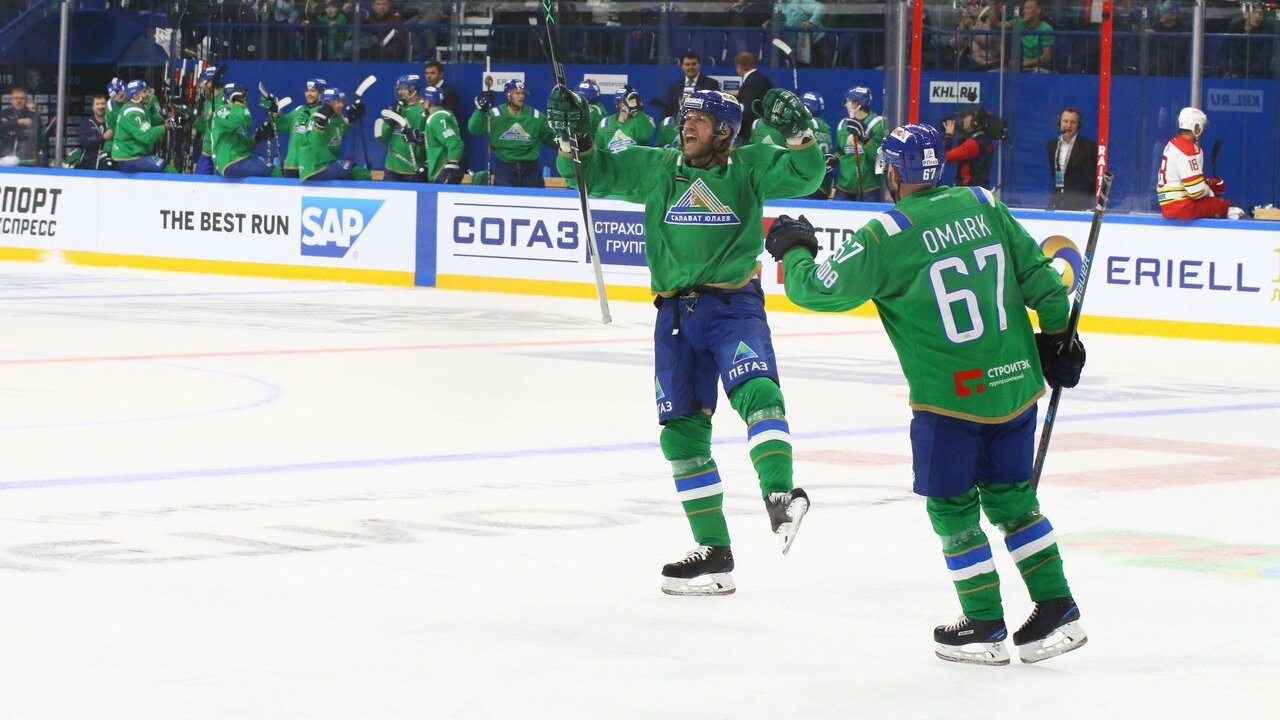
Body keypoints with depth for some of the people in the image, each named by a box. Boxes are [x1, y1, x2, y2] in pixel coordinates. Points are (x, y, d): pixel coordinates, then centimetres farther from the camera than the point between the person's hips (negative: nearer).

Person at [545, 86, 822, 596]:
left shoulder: (749, 167, 1)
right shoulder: (654, 167, 9)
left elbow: (805, 176, -10)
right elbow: (593, 175, 11)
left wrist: (798, 132, -26)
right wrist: (574, 138, -6)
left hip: (734, 304, -4)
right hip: (676, 312, 4)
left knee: (754, 387, -31)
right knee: (682, 429, 4)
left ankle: (780, 494, -45)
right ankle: (713, 552, 9)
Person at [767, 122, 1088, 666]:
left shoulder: (886, 236, -12)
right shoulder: (983, 206, 3)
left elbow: (819, 290, -8)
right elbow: (1038, 274, 6)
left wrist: (792, 251, 12)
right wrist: (1057, 333, 20)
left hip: (951, 396, -5)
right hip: (1016, 380, 5)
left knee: (951, 506, 10)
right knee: (1010, 495, 18)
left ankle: (985, 627, 13)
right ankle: (1057, 611, 17)